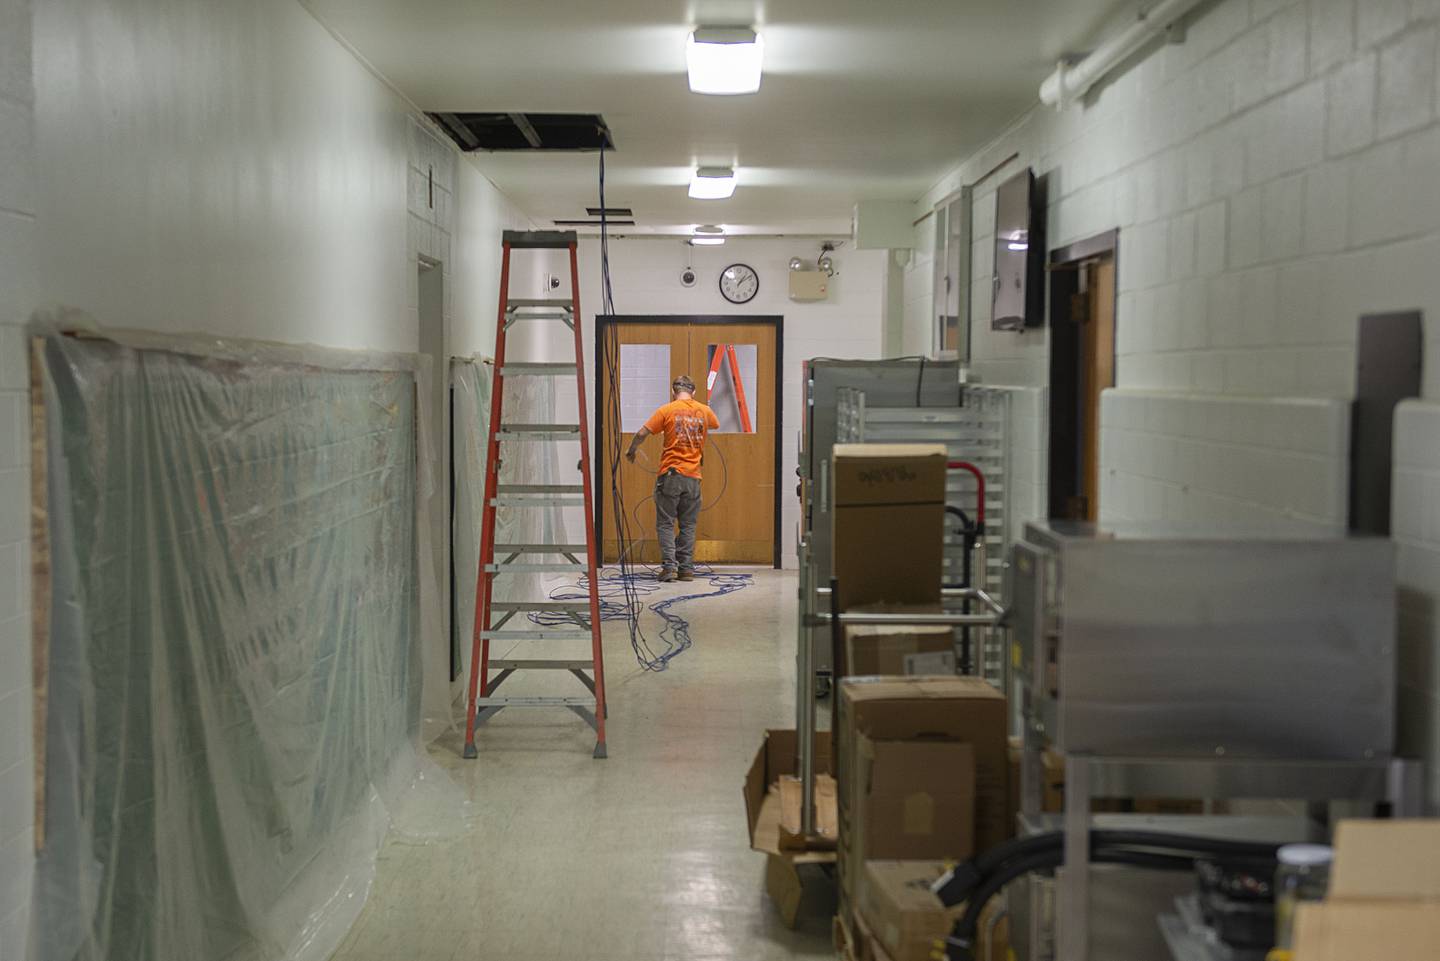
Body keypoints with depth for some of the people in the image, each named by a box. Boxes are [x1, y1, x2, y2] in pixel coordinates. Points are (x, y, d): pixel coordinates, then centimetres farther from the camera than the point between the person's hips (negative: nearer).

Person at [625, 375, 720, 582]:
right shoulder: (704, 411, 7)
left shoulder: (667, 411, -3)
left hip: (670, 474, -3)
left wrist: (631, 451, 12)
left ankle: (669, 566, -5)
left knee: (665, 523, 4)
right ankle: (686, 568, 7)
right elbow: (716, 424, 30)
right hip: (693, 477, 3)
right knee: (688, 525, 9)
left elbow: (642, 434, -6)